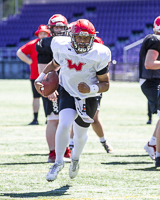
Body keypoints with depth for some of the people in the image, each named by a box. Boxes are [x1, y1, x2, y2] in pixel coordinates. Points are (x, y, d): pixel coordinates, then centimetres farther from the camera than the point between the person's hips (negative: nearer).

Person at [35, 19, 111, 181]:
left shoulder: (99, 55, -22)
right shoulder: (62, 47, -15)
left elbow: (105, 84, -15)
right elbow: (54, 64, 8)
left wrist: (91, 89, -34)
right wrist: (40, 78, -4)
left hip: (89, 98, 0)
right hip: (68, 93, 0)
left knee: (80, 134, 15)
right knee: (64, 124, -24)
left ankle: (75, 158, 49)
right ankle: (58, 162, -5)